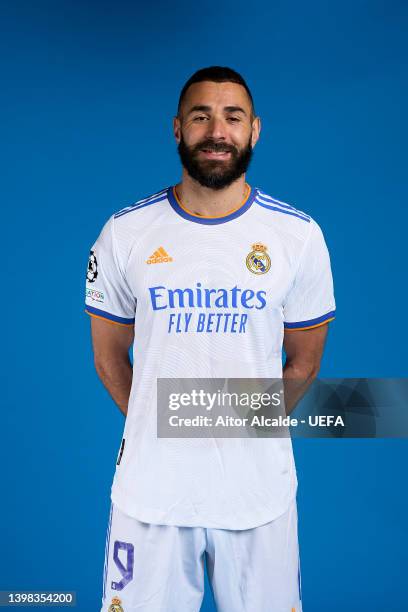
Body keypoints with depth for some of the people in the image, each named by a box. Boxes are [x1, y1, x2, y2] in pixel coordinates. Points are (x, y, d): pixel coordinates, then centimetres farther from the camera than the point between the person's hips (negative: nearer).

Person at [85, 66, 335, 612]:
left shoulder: (300, 235, -5)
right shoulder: (125, 233, -5)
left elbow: (304, 362, 4)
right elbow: (110, 357, 5)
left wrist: (249, 428, 7)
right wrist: (156, 431, 9)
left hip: (260, 488, 0)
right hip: (150, 487, 0)